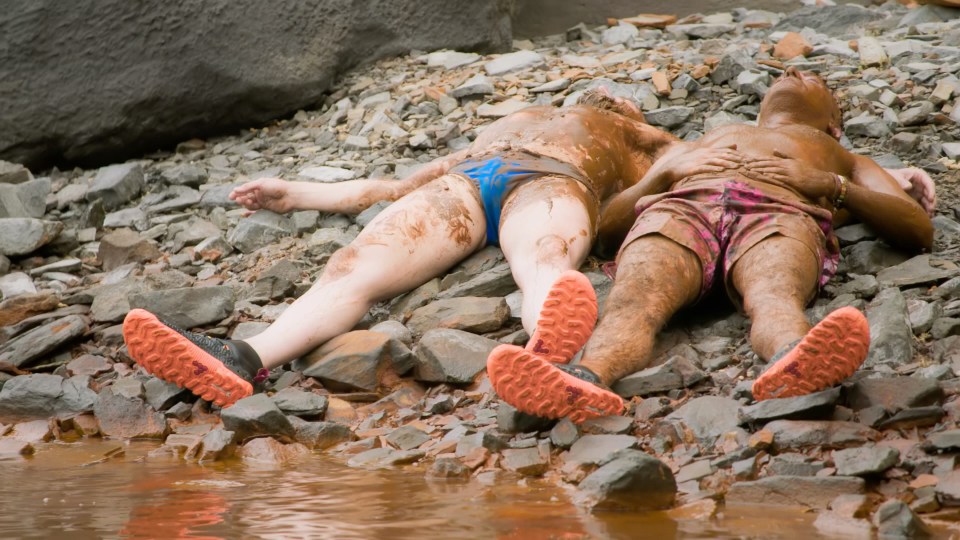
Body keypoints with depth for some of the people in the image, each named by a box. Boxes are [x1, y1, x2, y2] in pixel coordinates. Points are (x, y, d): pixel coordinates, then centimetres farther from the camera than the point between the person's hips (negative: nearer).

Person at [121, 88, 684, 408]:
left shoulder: (626, 135, 39)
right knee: (355, 268, -27)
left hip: (550, 182, -3)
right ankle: (241, 361, -53)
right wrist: (296, 194, 32)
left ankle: (546, 352, -77)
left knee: (545, 261, -41)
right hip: (460, 184, 4)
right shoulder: (502, 127, 45)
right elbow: (398, 187, 37)